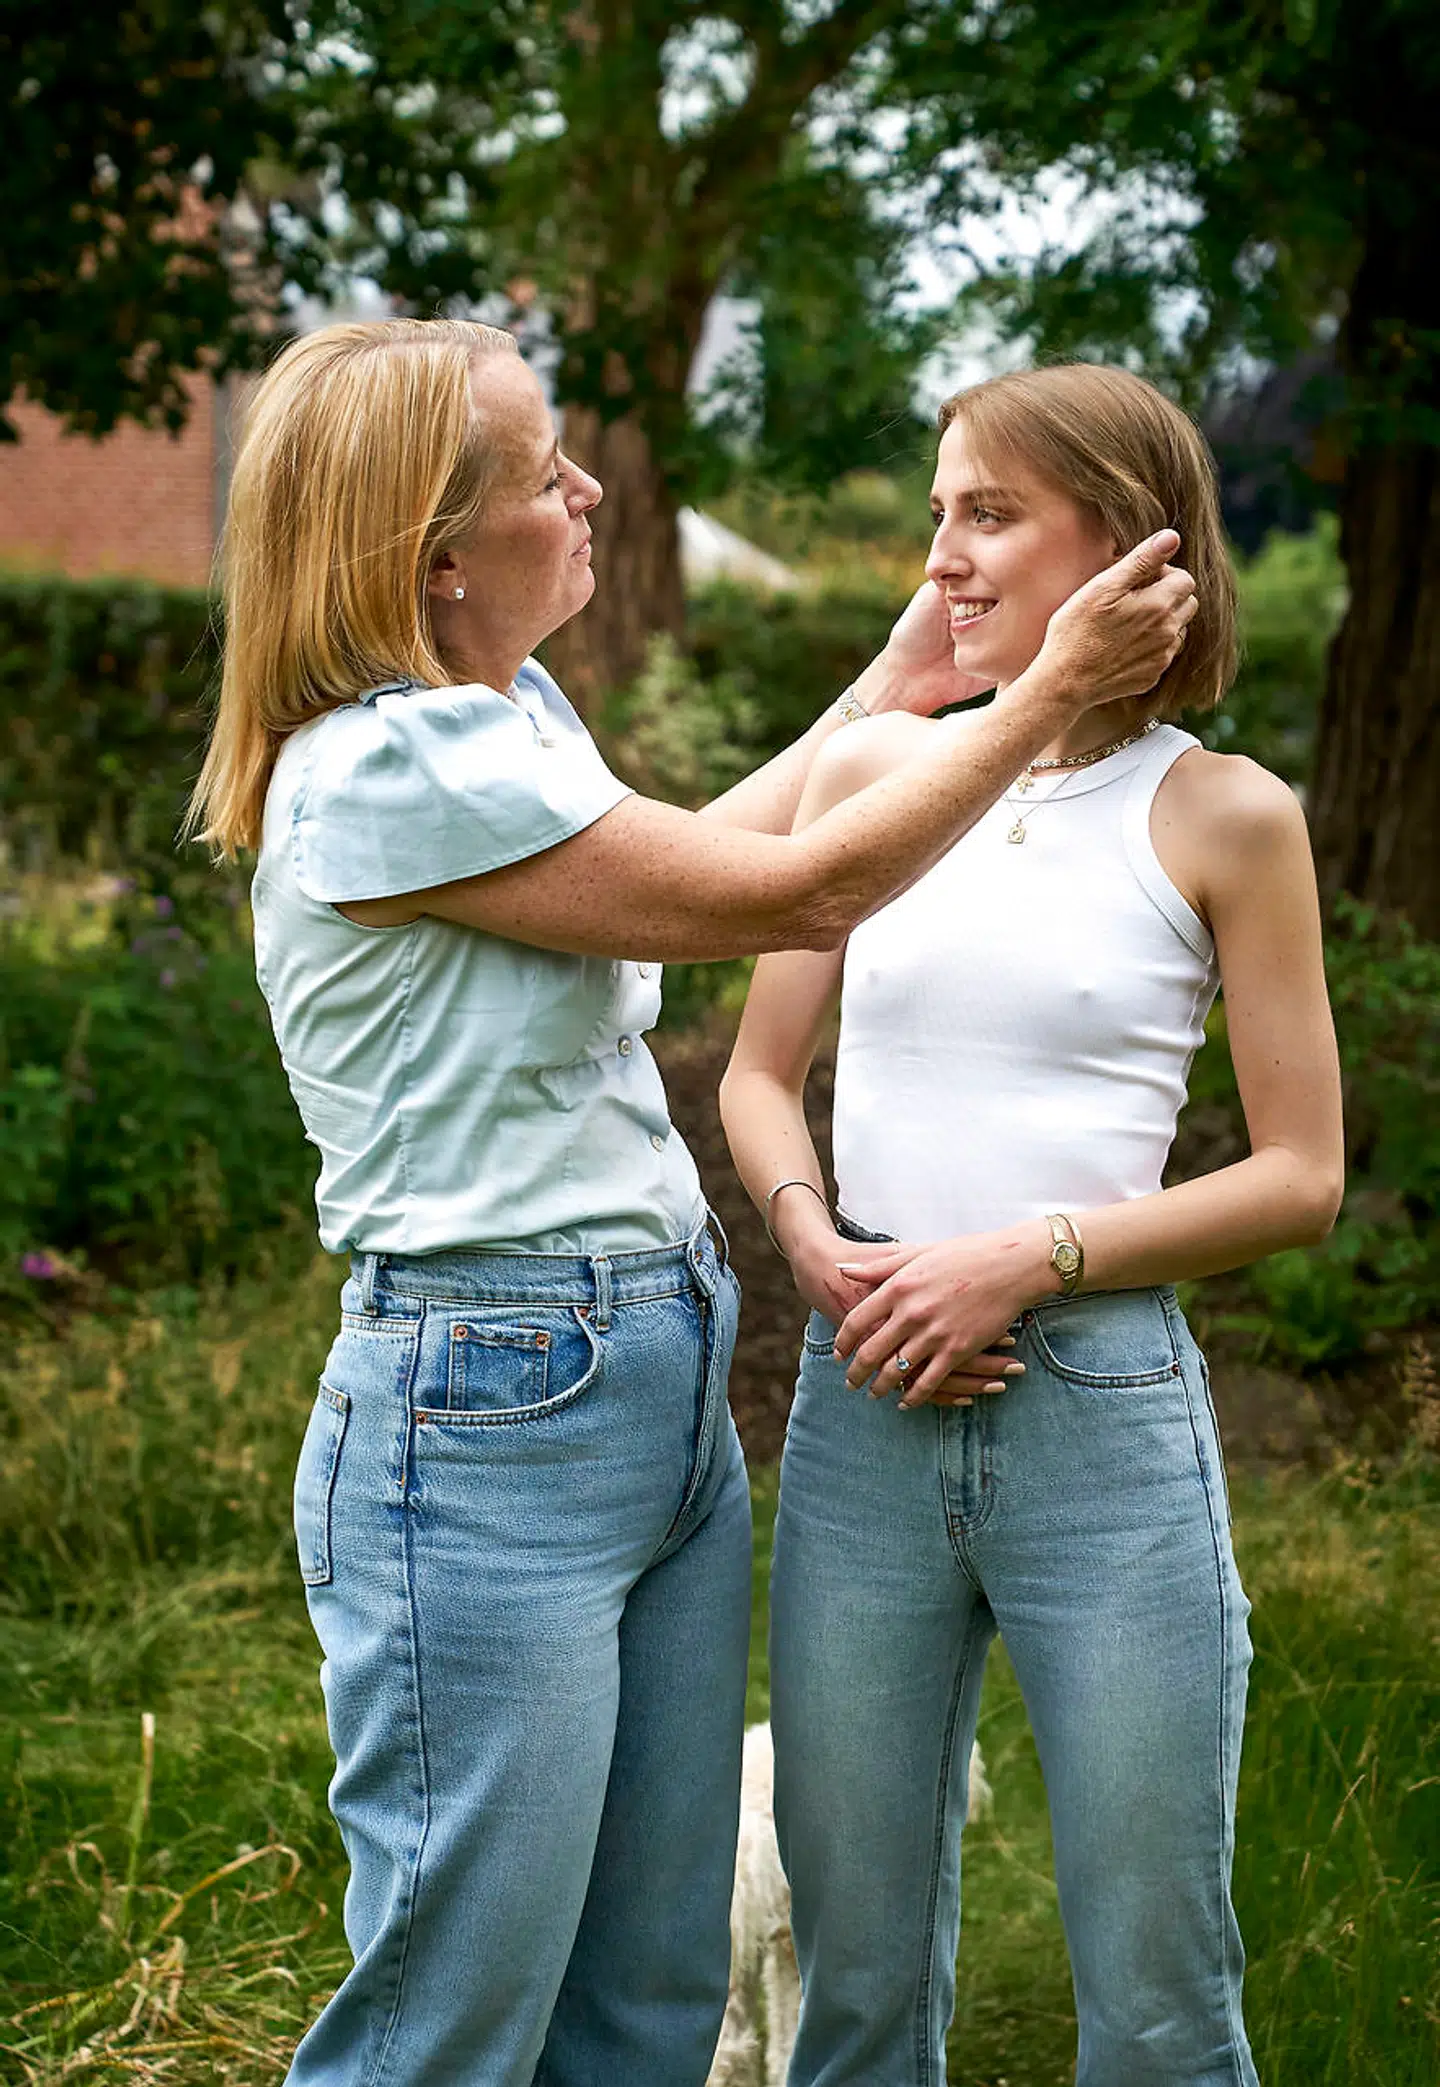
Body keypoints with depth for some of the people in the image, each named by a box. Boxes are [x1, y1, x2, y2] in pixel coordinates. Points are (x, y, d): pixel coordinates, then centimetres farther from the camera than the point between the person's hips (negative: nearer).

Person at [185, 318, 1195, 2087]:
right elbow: (794, 897, -16)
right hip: (489, 1423, -9)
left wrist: (888, 693, 30)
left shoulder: (511, 715, 11)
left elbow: (679, 867, 29)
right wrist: (1055, 687, -7)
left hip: (666, 1392, 9)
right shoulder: (387, 769, -19)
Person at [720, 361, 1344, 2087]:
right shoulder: (873, 770, 8)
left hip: (1104, 1412, -3)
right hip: (865, 1404, 3)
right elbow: (758, 1074, 15)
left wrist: (1030, 1260, -11)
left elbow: (1301, 1175, 0)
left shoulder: (1220, 816, -1)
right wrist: (818, 1244, -5)